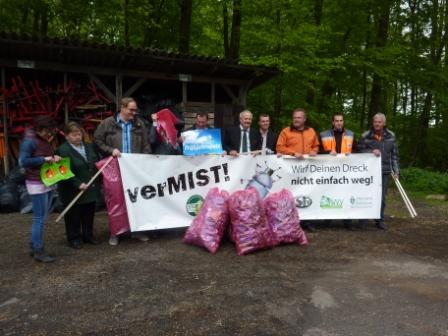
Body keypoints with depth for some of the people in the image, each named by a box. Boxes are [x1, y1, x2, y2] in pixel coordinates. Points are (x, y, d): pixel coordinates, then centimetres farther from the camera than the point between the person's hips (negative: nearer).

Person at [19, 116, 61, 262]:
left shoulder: (45, 140, 9)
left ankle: (34, 247, 24)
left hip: (49, 182, 9)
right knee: (39, 218, -3)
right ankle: (38, 251, 6)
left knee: (42, 217, 13)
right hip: (37, 184, -8)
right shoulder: (29, 141, -15)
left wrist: (54, 157, 1)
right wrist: (44, 159, -21)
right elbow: (23, 161, -21)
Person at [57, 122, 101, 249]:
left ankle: (88, 236, 30)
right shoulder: (63, 150, -13)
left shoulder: (89, 147, 10)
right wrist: (78, 184, -23)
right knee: (73, 216, 7)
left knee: (89, 214, 15)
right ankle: (74, 239, 21)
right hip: (73, 190, -6)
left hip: (90, 189, 6)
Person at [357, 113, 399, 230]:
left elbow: (394, 154, 9)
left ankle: (380, 220, 20)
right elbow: (359, 151, -1)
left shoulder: (391, 136, 5)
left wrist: (396, 171, 5)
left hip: (384, 172, 2)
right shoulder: (366, 136, -3)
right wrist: (371, 151, -18)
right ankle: (363, 219, 16)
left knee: (382, 197, 8)